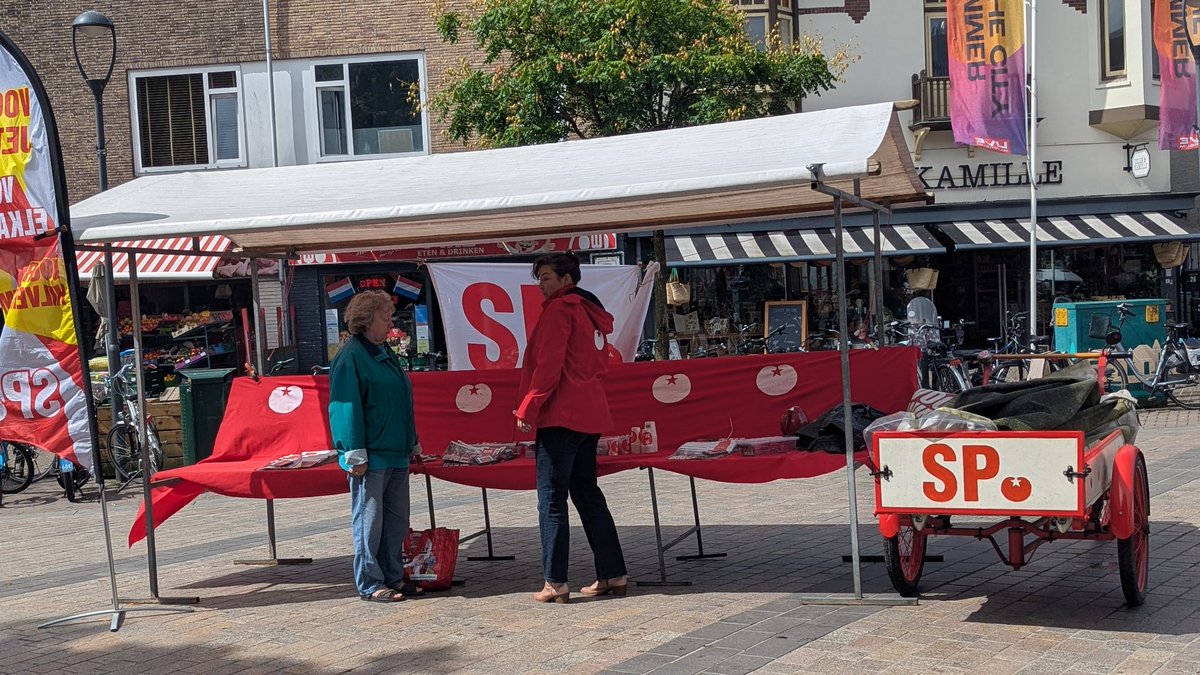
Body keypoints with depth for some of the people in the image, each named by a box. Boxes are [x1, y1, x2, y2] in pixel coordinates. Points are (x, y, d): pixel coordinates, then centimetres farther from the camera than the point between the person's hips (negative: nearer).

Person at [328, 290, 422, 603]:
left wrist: (412, 442, 22)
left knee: (397, 520, 12)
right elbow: (347, 406, -16)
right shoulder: (350, 356, -11)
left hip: (396, 454, 9)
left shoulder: (385, 352, 17)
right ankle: (370, 585, 5)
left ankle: (394, 578, 21)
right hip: (371, 457, -9)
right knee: (369, 521, -2)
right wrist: (356, 455, -19)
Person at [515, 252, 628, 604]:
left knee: (552, 499, -6)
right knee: (587, 495, 14)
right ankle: (613, 575, 14)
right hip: (589, 416, 9)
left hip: (560, 416, -9)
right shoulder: (591, 312, 18)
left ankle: (555, 583, -7)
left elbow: (548, 365, -16)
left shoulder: (559, 310, -8)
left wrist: (528, 408, -12)